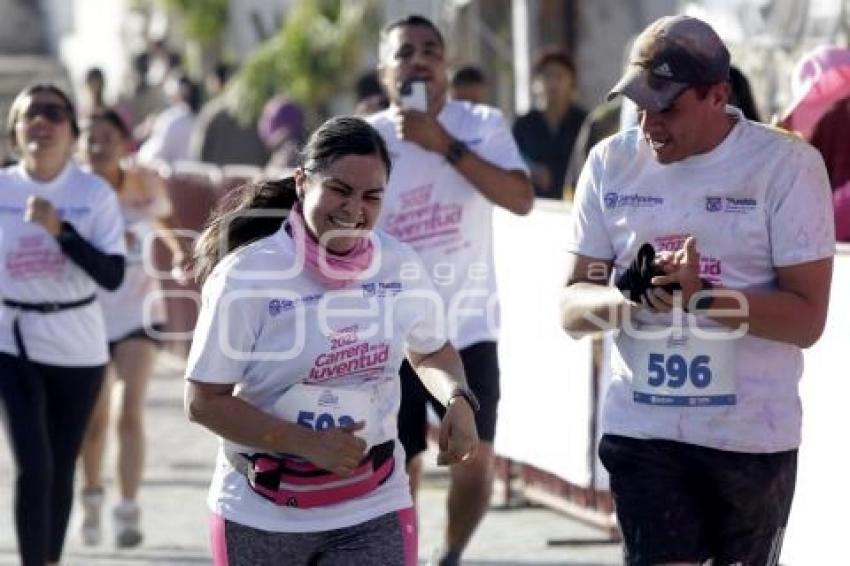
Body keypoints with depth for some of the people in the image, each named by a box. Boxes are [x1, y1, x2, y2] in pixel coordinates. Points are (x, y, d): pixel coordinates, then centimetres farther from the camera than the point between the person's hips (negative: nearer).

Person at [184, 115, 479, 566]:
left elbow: (431, 351, 18)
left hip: (373, 512, 2)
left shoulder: (399, 266, -1)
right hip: (261, 517, -2)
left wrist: (458, 400, -5)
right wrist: (308, 444, -22)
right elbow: (205, 401, -13)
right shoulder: (247, 276, -15)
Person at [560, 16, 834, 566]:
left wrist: (699, 295, -26)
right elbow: (573, 306, 4)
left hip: (753, 434, -2)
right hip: (643, 430, 2)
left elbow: (807, 319, -12)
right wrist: (626, 299, -19)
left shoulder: (787, 164, -8)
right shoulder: (612, 162, 4)